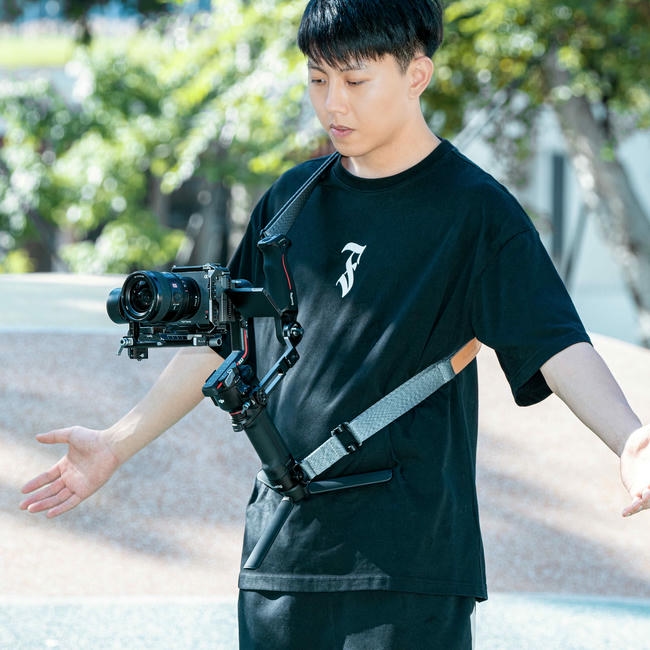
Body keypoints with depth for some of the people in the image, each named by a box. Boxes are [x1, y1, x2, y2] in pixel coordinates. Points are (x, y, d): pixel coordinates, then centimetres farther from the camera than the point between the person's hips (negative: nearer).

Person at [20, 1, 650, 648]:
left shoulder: (476, 211, -4)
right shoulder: (291, 199, 12)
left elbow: (557, 345, -15)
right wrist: (116, 444, 18)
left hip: (407, 556, -5)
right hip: (283, 542, 5)